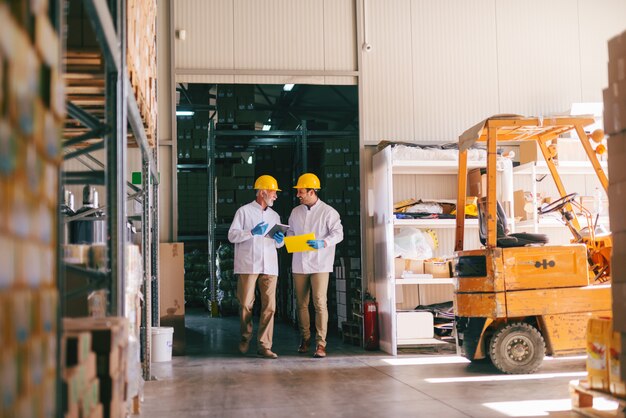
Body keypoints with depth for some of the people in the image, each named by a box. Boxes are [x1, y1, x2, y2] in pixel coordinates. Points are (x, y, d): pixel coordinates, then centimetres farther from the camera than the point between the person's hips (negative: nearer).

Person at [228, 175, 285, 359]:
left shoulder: (274, 216, 20)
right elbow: (232, 235, -3)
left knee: (269, 306, -3)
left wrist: (279, 240, 2)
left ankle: (264, 345, 0)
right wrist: (252, 232, -16)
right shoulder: (244, 211, 4)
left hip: (269, 266, 4)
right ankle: (245, 337, 21)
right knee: (246, 304, -2)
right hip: (248, 265, -4)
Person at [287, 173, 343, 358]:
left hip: (320, 264, -5)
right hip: (299, 264, 5)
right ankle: (305, 339, 20)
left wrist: (323, 243, -22)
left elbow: (338, 233, -7)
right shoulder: (295, 212, 13)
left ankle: (321, 343, -6)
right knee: (301, 303, 8)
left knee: (320, 303, -10)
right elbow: (290, 232, 23)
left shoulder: (328, 212, -3)